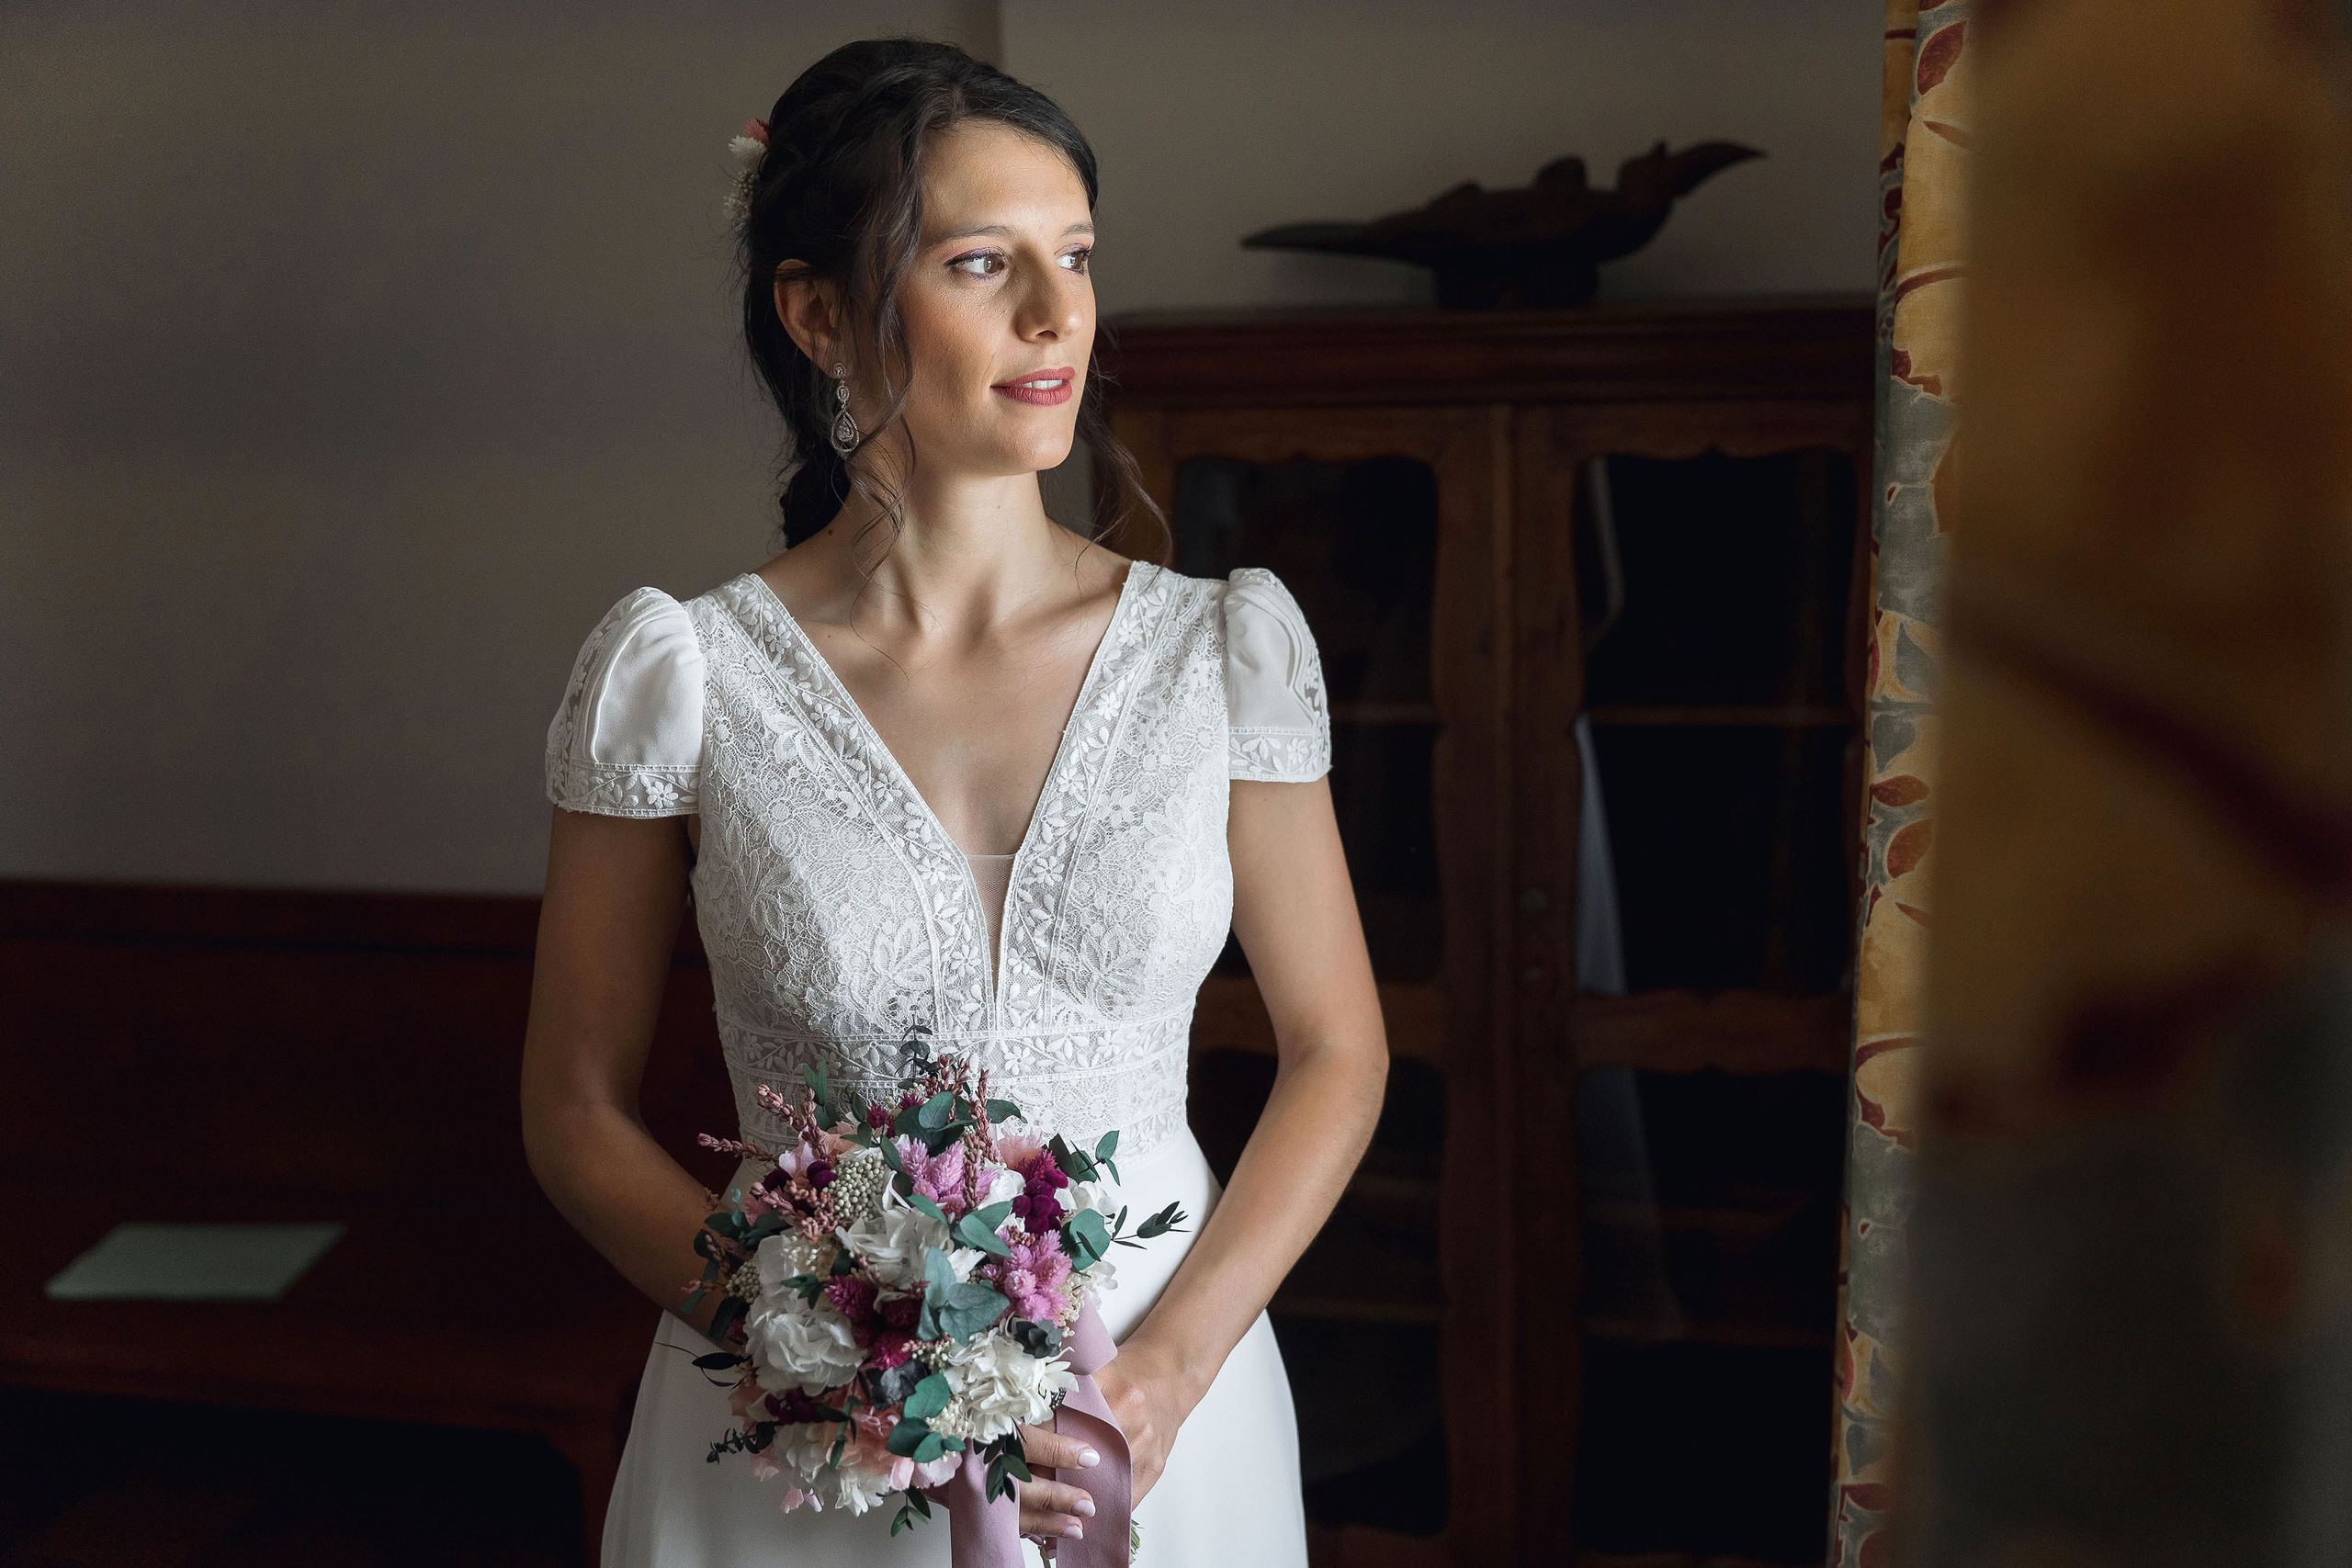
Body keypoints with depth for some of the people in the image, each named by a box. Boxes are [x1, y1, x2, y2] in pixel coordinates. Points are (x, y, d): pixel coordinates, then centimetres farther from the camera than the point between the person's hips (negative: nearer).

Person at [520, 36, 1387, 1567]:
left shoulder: (1227, 649, -5)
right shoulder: (679, 677, -9)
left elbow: (1337, 1052, 1)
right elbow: (579, 1113, -3)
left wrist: (1171, 1364, -11)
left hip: (1159, 1420, 2)